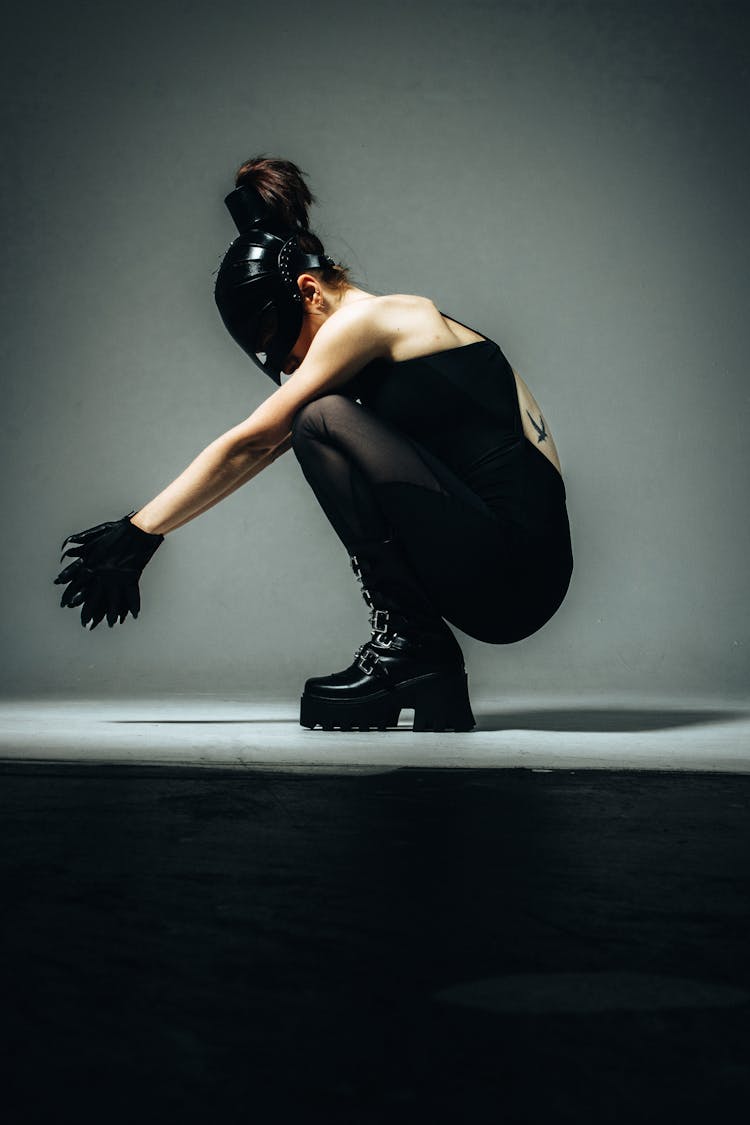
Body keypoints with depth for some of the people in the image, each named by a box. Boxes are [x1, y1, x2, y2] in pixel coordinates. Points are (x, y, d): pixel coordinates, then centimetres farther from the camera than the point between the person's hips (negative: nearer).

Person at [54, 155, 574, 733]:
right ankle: (427, 676, 11)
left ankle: (407, 640, -11)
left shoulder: (365, 319, -7)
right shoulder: (389, 329, 19)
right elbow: (258, 452, 19)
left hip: (513, 565, -9)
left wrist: (139, 532, 3)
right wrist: (135, 535, 18)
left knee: (323, 421, -13)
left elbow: (246, 446, -5)